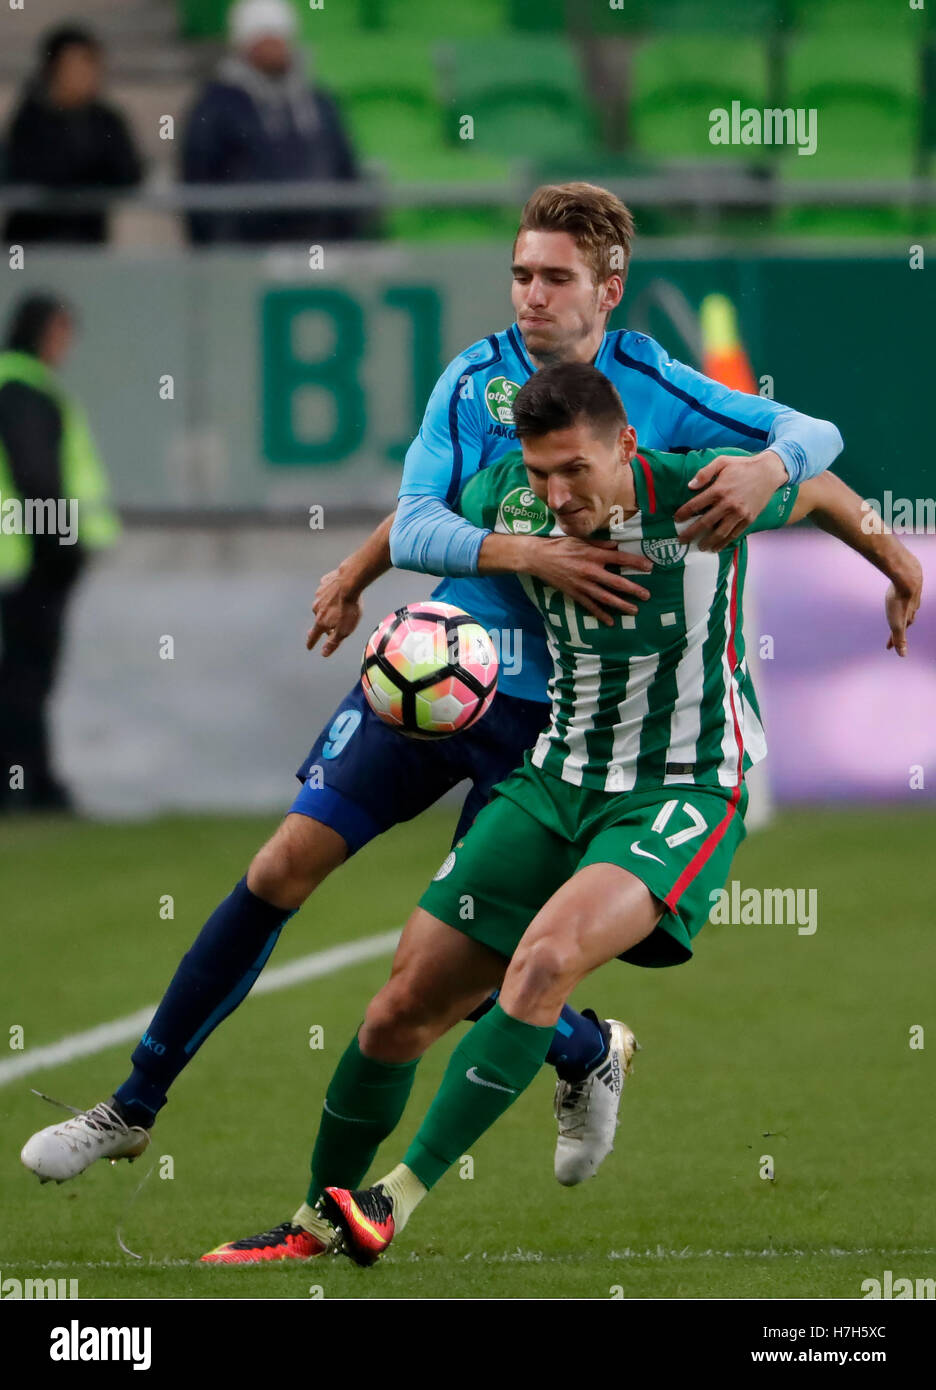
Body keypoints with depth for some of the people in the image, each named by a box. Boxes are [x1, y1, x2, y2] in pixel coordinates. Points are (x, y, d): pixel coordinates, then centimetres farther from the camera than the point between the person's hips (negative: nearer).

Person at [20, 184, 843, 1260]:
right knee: (284, 867, -2)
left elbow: (814, 433, -7)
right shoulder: (476, 379, -3)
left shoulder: (654, 391, -7)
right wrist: (529, 555, -28)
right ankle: (134, 1108, 9)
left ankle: (587, 1056, 30)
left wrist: (767, 465, -31)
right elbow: (420, 523, -11)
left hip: (547, 713, -2)